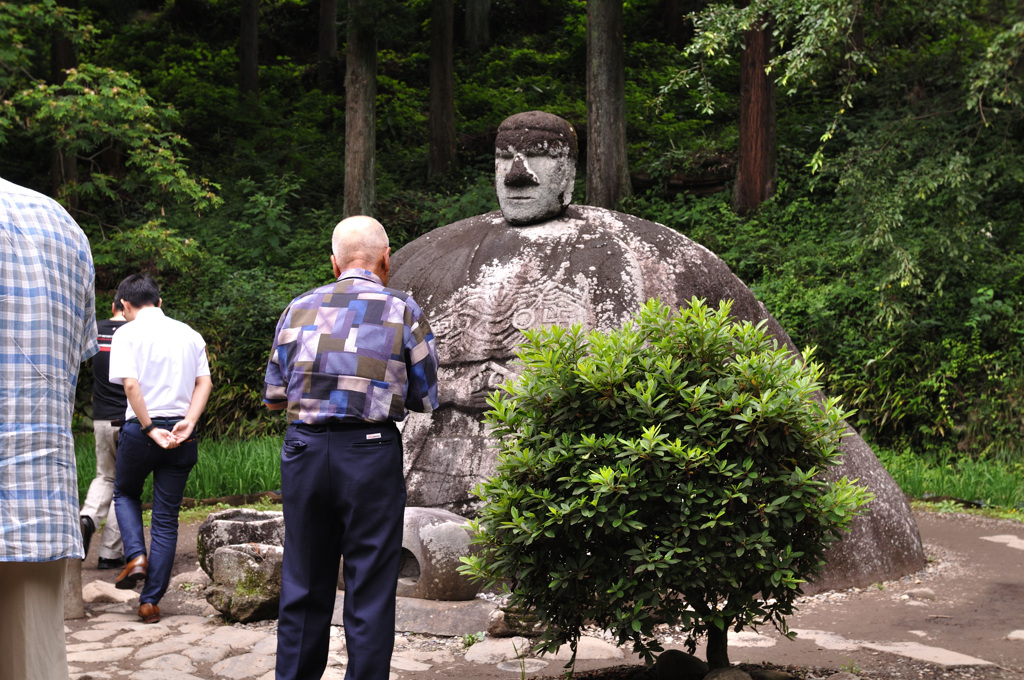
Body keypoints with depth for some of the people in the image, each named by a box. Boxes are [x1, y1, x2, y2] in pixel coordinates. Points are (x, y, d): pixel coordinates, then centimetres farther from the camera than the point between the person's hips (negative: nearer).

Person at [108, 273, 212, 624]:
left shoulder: (127, 334, -1)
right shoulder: (189, 334, 12)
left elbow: (130, 384, -13)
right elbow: (205, 382, 3)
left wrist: (150, 428, -11)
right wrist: (188, 423, -6)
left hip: (140, 428, -3)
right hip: (182, 432, 3)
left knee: (125, 493, 24)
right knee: (166, 518, 7)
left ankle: (136, 556, 1)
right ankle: (151, 601, 5)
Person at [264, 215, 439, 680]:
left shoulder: (298, 309, 10)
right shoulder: (403, 311, 2)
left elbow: (274, 398, 12)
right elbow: (424, 400, 6)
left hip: (304, 450, 3)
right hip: (371, 452, -3)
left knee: (303, 586, 12)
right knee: (370, 589, 4)